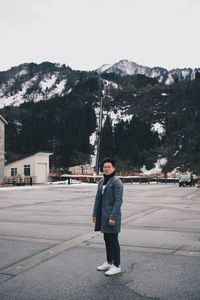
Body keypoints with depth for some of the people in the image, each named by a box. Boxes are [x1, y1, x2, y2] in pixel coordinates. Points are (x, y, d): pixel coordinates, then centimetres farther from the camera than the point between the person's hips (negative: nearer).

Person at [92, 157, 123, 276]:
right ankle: (109, 262, 29)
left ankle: (117, 266, 11)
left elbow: (118, 201, -17)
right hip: (103, 216, 8)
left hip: (112, 216, -8)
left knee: (113, 240, 0)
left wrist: (113, 217, -21)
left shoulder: (117, 182, -12)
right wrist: (95, 214, 11)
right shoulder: (102, 182, 11)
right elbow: (98, 199, 14)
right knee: (107, 239, 16)